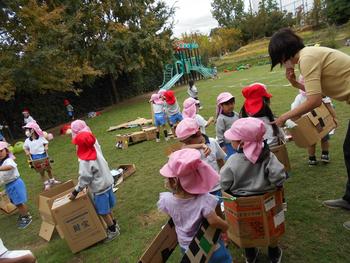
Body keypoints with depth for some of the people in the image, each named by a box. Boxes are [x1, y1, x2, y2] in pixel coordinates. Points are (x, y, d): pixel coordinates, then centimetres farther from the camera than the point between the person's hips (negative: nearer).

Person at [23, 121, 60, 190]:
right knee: (41, 172, 10)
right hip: (35, 158, 0)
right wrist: (27, 152, -11)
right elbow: (25, 148, 6)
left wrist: (46, 147, -14)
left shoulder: (41, 138, -11)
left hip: (43, 156, 0)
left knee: (48, 169, 16)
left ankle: (52, 180, 37)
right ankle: (46, 183, 25)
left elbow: (46, 143, 4)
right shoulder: (27, 141, -8)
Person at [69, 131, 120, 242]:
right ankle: (114, 225, 39)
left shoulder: (85, 162, -26)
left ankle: (113, 230, 26)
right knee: (107, 208, 24)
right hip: (107, 183, 8)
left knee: (103, 212, 11)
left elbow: (84, 179, -20)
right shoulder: (96, 152, -3)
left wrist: (75, 192, -8)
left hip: (99, 188, -8)